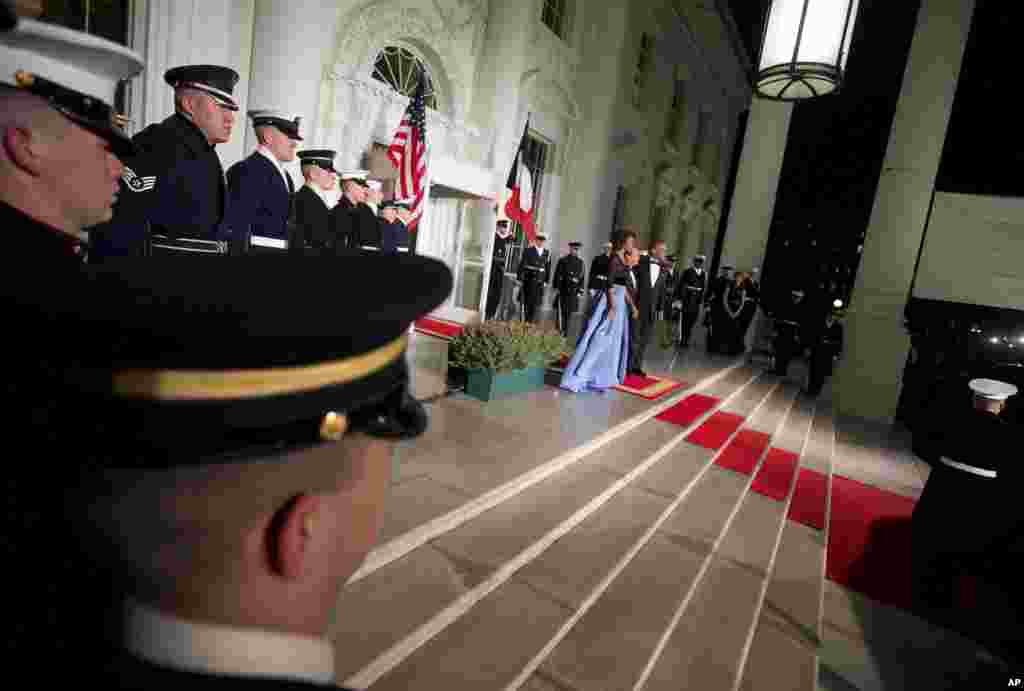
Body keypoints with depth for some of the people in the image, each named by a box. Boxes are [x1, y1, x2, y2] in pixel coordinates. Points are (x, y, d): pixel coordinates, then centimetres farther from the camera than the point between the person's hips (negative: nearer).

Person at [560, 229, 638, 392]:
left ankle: (602, 376, 25)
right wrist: (612, 306, -25)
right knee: (600, 339, -9)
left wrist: (633, 306, 22)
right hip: (612, 302, -9)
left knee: (613, 341, 14)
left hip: (620, 303, 9)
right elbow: (610, 284, -20)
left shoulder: (624, 260, 14)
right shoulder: (615, 259, -12)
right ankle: (577, 376, -5)